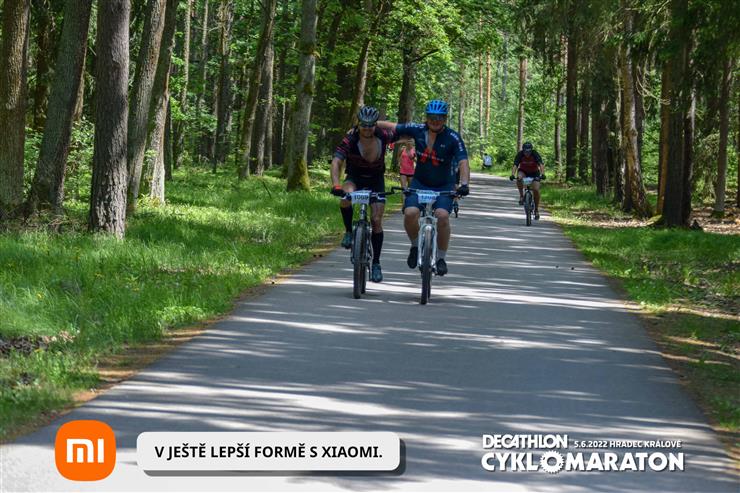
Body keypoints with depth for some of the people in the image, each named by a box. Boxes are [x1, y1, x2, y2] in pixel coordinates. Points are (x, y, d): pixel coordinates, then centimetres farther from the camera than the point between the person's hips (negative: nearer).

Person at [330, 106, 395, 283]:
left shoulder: (383, 136, -20)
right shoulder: (350, 139, -26)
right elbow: (336, 162, -37)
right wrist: (336, 185, -49)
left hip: (376, 180, 1)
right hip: (355, 177, -1)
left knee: (376, 220, -7)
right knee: (346, 196, -35)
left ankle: (376, 263, 4)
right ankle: (348, 232, -11)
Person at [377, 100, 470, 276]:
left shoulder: (453, 138, -16)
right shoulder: (418, 130, -8)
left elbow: (463, 162, -25)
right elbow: (391, 126, 2)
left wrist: (464, 184, -42)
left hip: (443, 187, -2)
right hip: (419, 183, 2)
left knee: (442, 215, -27)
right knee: (410, 213, -23)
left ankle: (441, 258, -8)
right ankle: (415, 245, 8)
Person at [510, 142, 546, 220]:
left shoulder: (535, 154, -27)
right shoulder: (520, 154, -24)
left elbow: (541, 165, -38)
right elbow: (515, 165, -34)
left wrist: (542, 174, -56)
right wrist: (512, 175, -52)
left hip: (534, 172, -1)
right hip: (523, 171, 1)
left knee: (536, 190, -16)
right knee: (519, 179, -35)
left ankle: (536, 210, 0)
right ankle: (521, 196, -16)